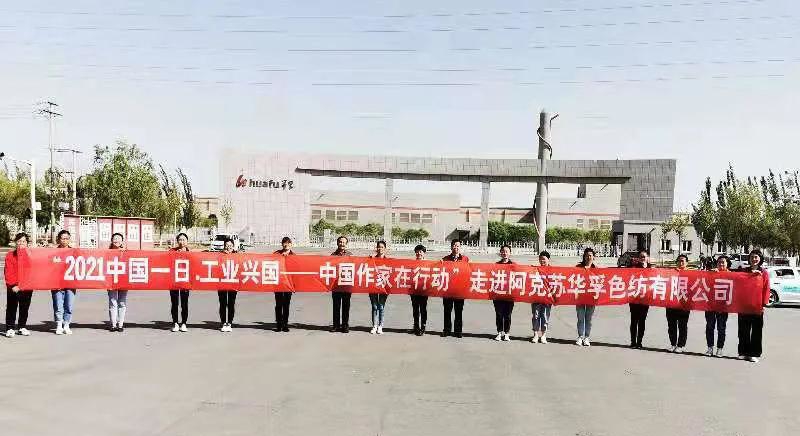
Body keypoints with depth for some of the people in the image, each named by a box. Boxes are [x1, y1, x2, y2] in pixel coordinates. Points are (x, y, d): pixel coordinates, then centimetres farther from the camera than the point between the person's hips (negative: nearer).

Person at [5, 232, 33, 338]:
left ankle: (22, 327, 21)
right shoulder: (10, 255, -1)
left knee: (24, 308, 10)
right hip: (13, 288, -2)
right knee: (11, 309, 4)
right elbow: (8, 272, -6)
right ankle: (10, 328, 11)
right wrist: (13, 285, -14)